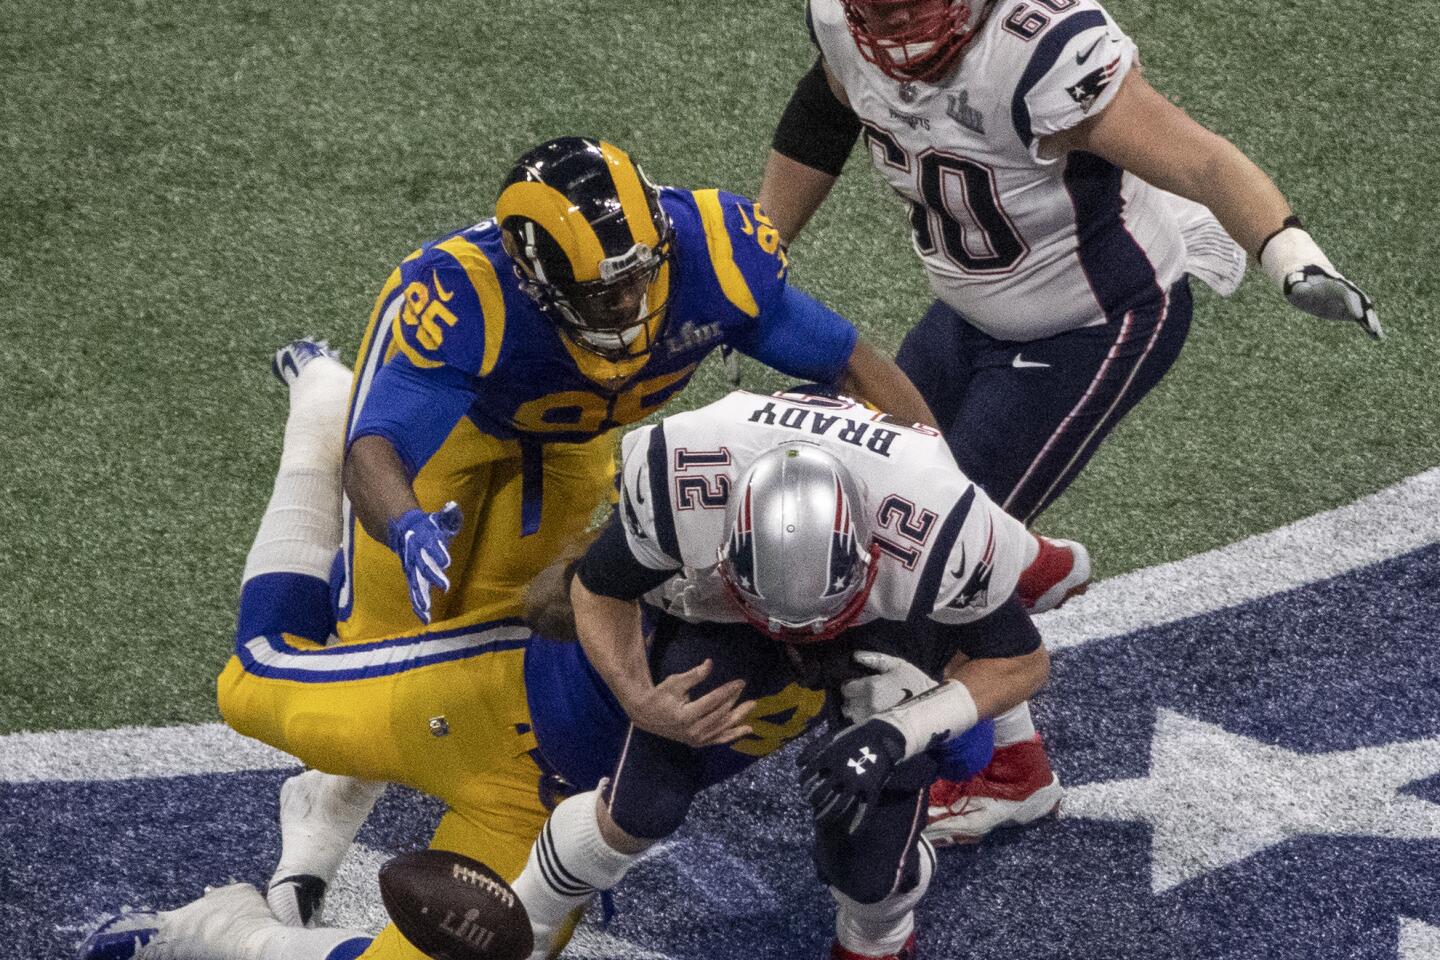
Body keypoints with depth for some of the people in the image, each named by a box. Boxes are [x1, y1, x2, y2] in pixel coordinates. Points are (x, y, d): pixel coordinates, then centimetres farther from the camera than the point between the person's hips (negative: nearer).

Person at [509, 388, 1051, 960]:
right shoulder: (676, 483, -39)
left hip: (892, 625, -1)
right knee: (642, 811, -7)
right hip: (723, 600, 1)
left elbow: (1023, 662, -22)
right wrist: (641, 702, -33)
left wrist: (892, 736, -36)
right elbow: (597, 590, -15)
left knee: (868, 871, -9)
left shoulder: (944, 531, -43)